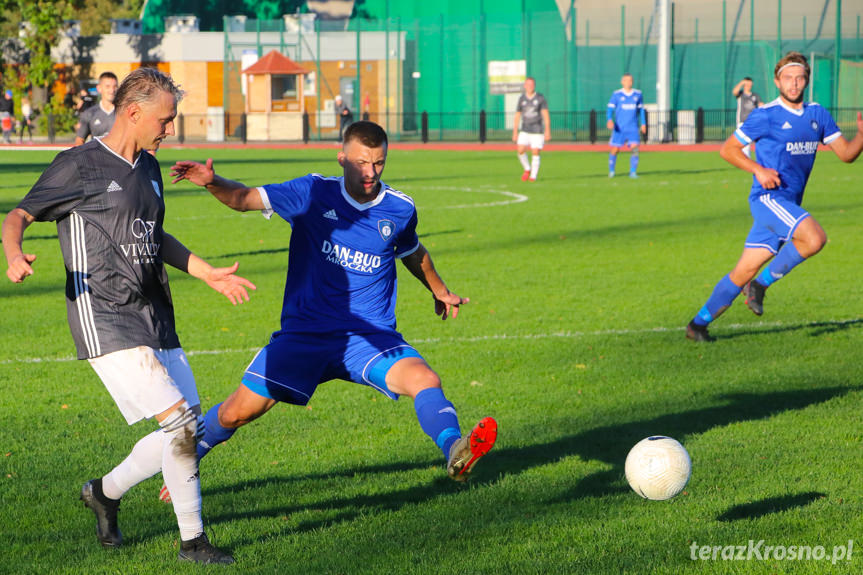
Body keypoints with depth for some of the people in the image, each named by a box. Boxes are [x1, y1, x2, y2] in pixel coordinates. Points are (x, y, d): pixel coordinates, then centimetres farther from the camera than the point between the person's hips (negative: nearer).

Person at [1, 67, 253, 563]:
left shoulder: (149, 168, 16)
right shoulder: (79, 166, -8)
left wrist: (208, 272, 29)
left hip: (155, 318, 8)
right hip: (106, 321, -8)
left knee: (190, 430, 6)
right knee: (181, 424, -15)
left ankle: (107, 491, 27)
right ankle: (193, 541, -2)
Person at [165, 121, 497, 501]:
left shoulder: (400, 210, 2)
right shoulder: (313, 194, -5)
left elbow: (412, 252, 24)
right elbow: (245, 198, -11)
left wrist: (439, 291, 38)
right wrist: (212, 183, -31)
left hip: (370, 337, 1)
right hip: (304, 335, -1)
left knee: (424, 381, -28)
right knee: (238, 411, -1)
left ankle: (455, 453, -49)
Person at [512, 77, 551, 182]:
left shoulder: (540, 98, -3)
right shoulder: (521, 99, 5)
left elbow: (546, 115, -7)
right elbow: (517, 116, 10)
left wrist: (547, 131, -15)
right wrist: (515, 133, 7)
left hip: (537, 131, -2)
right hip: (525, 131, 2)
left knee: (535, 153, -7)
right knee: (521, 150, -12)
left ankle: (533, 176, 3)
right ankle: (527, 169, 12)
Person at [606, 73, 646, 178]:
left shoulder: (637, 94, 7)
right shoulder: (616, 94, -1)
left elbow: (641, 109, 17)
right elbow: (610, 109, -3)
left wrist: (643, 123, 12)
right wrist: (609, 120, -21)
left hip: (633, 128, 1)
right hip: (619, 128, -1)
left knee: (634, 149, -13)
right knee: (615, 150, 2)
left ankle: (633, 172, -8)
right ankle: (611, 171, 23)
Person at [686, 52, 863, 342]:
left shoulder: (817, 115, 12)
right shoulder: (765, 116, -6)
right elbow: (727, 149, 0)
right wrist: (758, 169, -15)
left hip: (790, 205, 6)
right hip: (768, 198, -6)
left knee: (744, 271, 5)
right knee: (815, 238, -27)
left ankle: (699, 323, 15)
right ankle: (762, 283, -10)